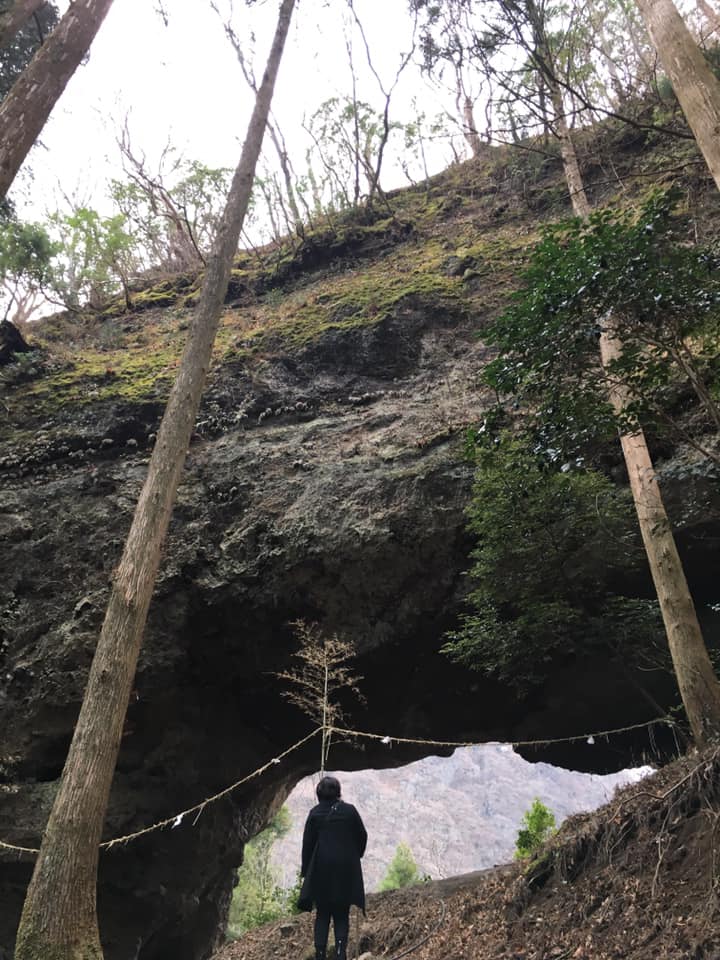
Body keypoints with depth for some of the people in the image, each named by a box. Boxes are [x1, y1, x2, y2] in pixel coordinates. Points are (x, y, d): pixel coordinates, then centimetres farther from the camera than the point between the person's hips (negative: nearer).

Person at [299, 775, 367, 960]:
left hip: (321, 869, 0)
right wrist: (355, 857, 18)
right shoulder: (349, 810, -4)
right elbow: (362, 836, 3)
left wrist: (305, 870, 7)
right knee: (342, 914, 11)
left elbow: (308, 843, -2)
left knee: (323, 914, 14)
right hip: (346, 869, 0)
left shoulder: (315, 813, -4)